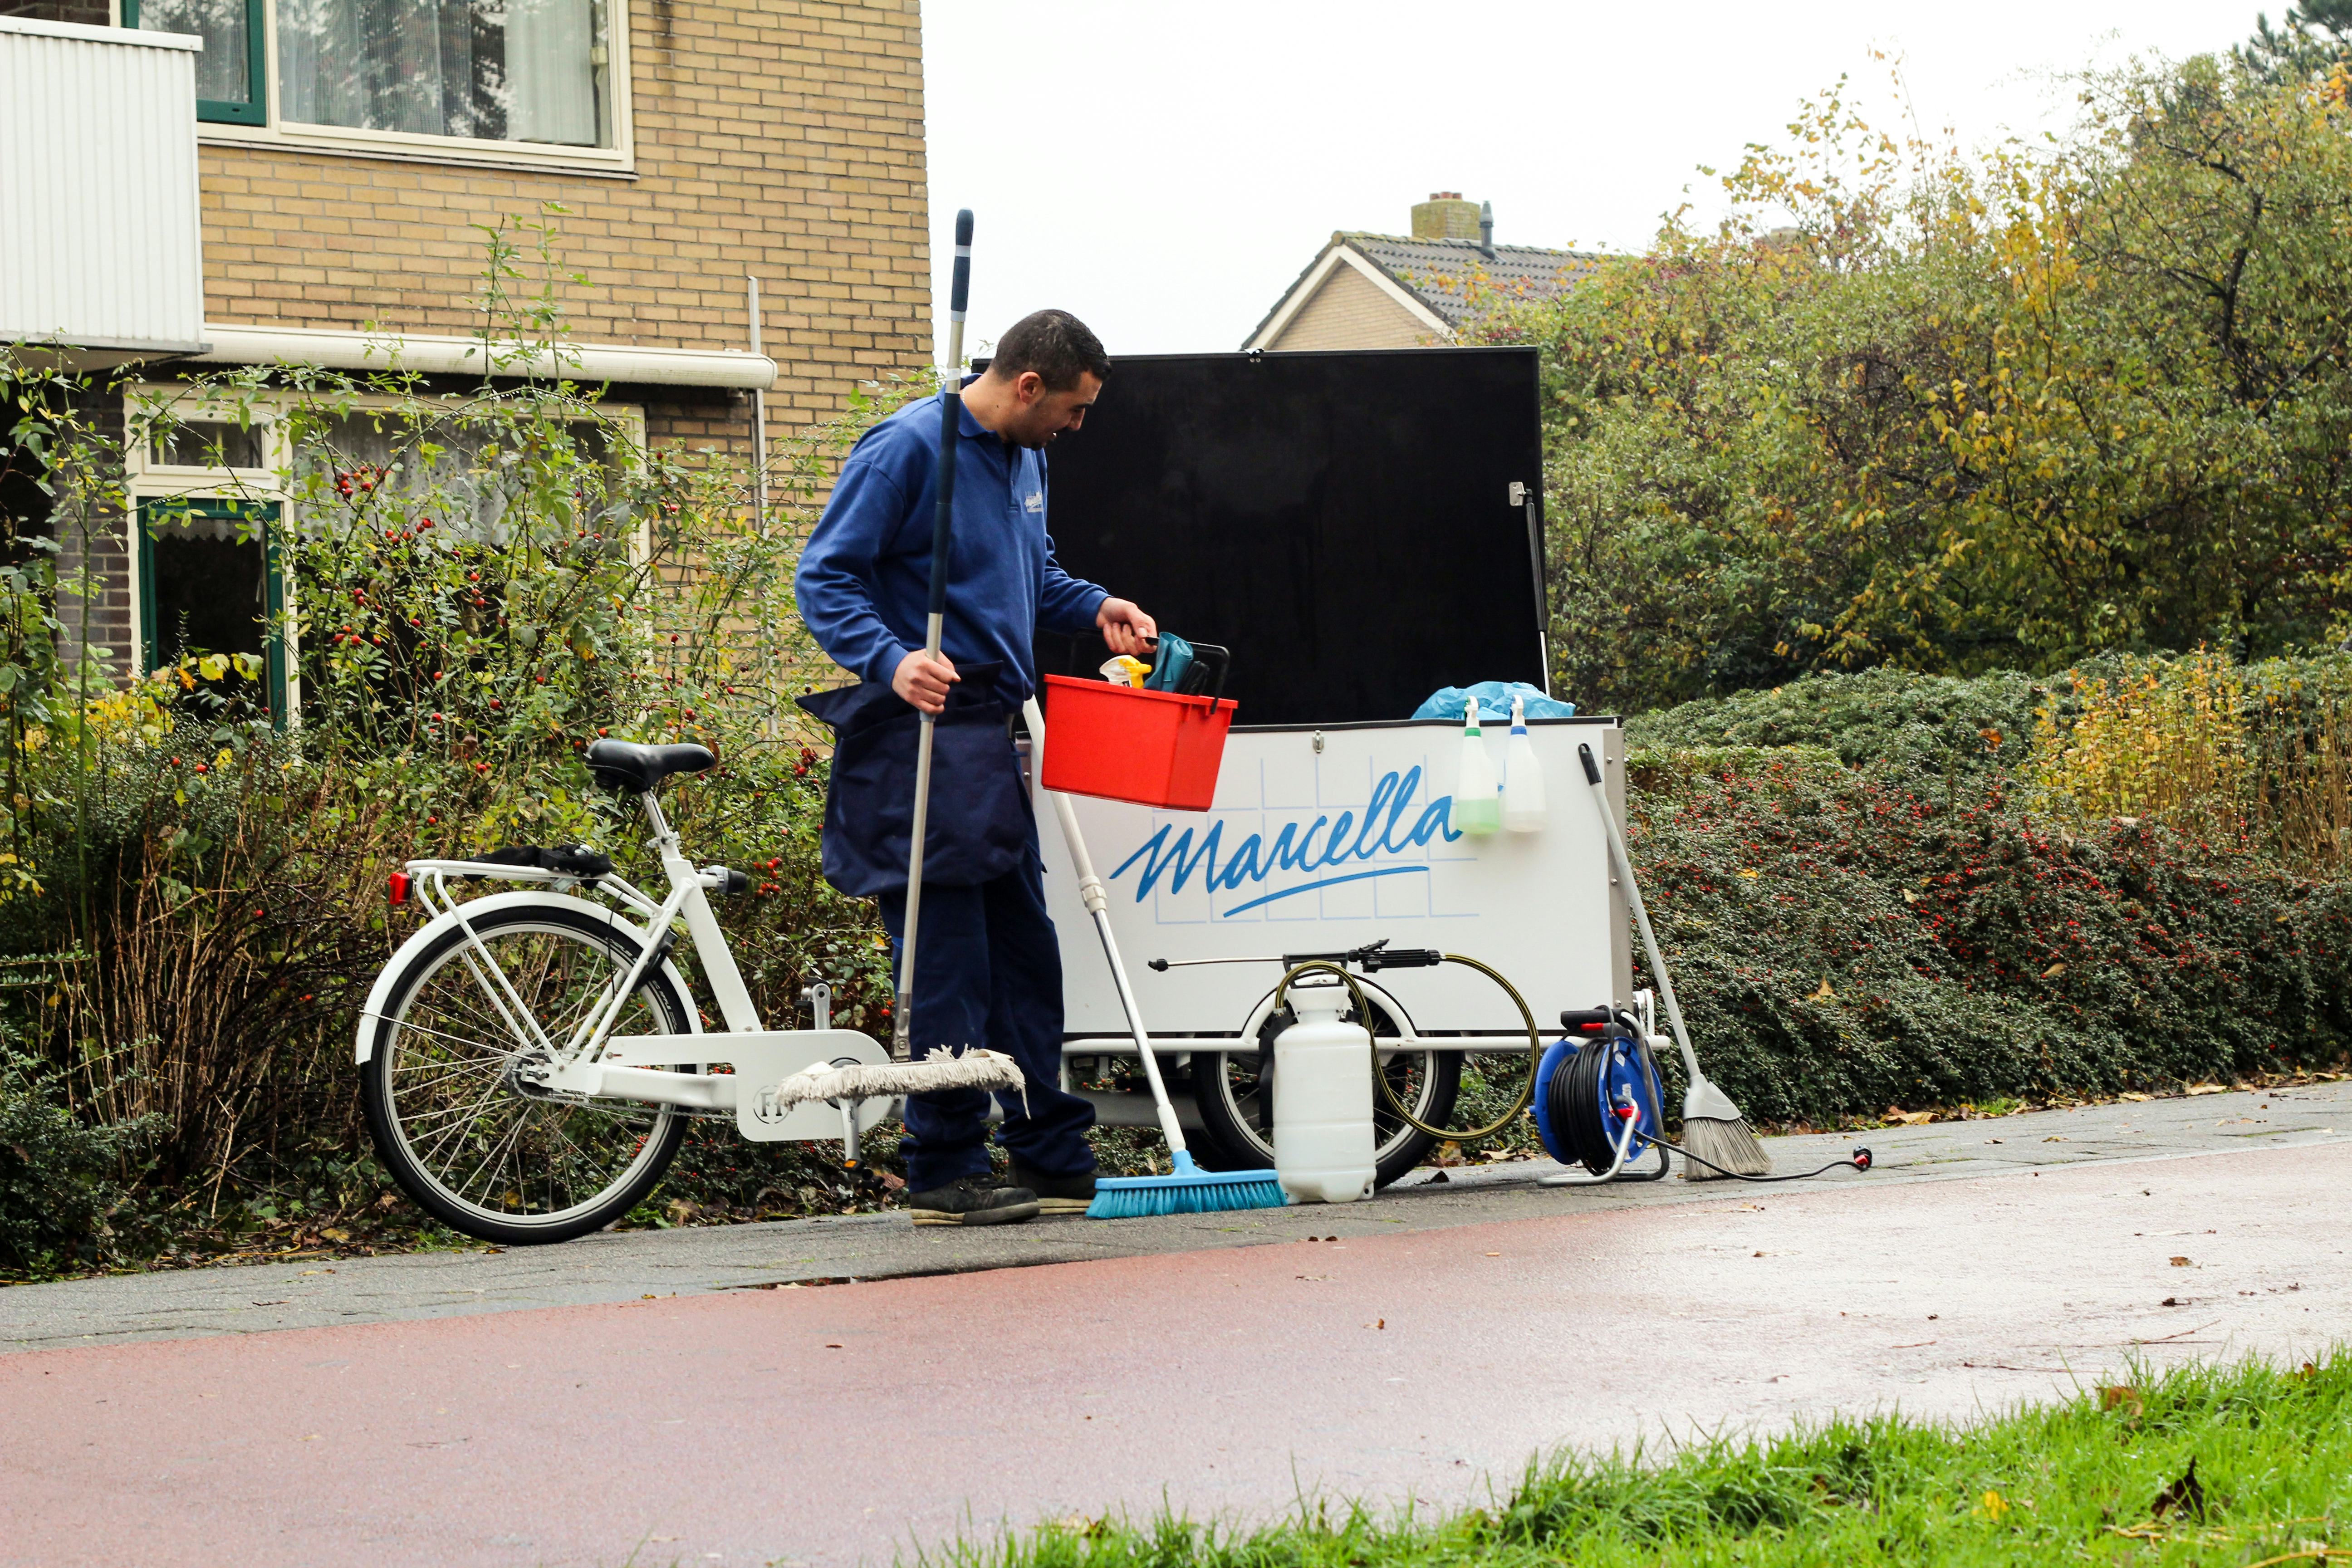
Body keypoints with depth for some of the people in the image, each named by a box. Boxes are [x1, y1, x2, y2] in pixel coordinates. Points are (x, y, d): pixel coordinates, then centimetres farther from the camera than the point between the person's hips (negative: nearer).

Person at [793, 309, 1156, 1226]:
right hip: (922, 737, -9)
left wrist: (1094, 609, 12)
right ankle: (945, 1174, -1)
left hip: (989, 736, 9)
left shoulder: (1024, 459, 15)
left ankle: (1055, 1160, 18)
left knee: (1022, 950, 11)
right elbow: (825, 579, -14)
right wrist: (892, 660, -28)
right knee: (947, 959, -7)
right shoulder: (907, 448, -11)